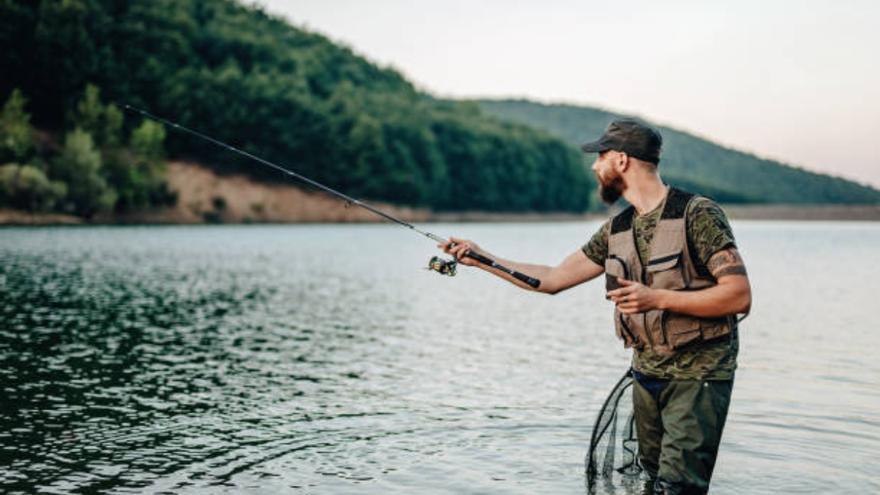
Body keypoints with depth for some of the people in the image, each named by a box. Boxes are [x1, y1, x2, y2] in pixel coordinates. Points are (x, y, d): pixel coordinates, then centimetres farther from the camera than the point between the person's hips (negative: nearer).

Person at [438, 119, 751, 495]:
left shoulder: (697, 214, -12)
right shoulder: (617, 230, 9)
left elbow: (739, 295, -17)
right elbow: (554, 279, 13)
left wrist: (657, 298, -24)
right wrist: (481, 259, 11)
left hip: (697, 375, -7)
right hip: (646, 375, 7)